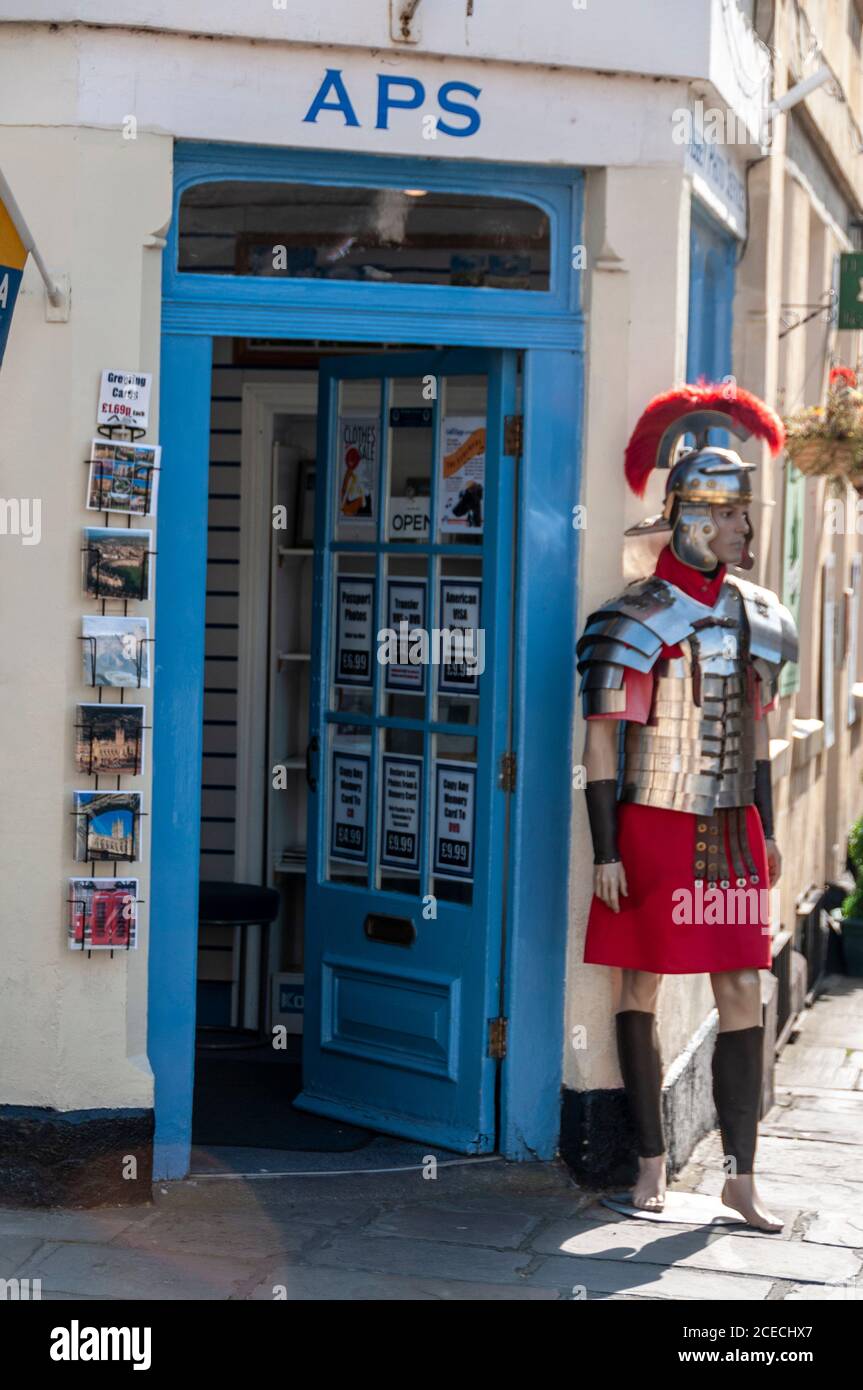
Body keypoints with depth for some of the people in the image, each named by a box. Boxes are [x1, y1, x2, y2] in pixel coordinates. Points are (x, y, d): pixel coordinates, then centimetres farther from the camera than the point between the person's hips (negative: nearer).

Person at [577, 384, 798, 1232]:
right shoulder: (635, 623, -10)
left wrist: (766, 832, 17)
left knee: (742, 991, 2)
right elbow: (602, 745, -10)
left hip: (730, 832, 5)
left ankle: (740, 1175, 10)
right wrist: (605, 851, -13)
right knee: (641, 988, 4)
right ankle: (651, 1162, 17)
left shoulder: (756, 618, 9)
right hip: (654, 827, -5)